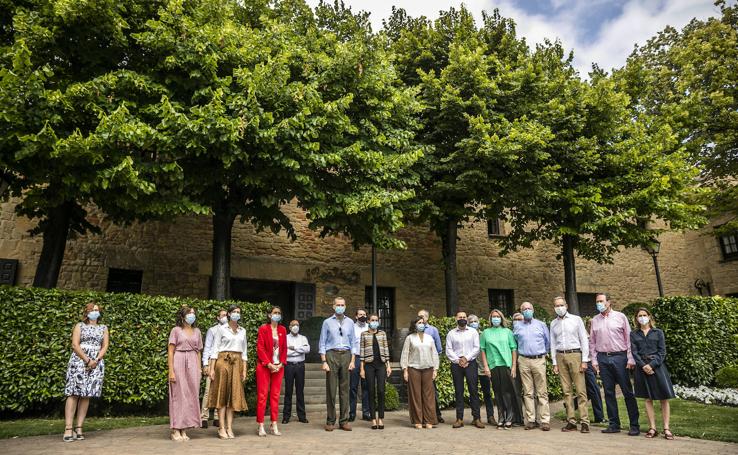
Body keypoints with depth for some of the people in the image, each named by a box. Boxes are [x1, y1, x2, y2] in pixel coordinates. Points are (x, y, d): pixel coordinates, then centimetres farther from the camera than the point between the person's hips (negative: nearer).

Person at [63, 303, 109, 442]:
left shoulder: (103, 328, 16)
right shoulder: (79, 326, 8)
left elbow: (105, 346, 7)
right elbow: (75, 345, -3)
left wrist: (95, 360, -10)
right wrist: (87, 360, -13)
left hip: (96, 363, 3)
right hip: (79, 361, -2)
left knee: (86, 395, 1)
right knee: (74, 394, -9)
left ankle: (79, 428, 3)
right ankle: (68, 429, -9)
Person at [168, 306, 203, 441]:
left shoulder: (197, 331, 13)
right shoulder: (176, 330, 0)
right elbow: (170, 351, -3)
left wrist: (199, 369, 7)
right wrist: (171, 371, -10)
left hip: (193, 364, 4)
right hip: (179, 363, -4)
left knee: (191, 395, 3)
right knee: (178, 395, -1)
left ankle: (183, 429, 12)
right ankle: (175, 430, 8)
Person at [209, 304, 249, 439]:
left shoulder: (243, 331, 12)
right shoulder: (221, 329, 0)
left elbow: (244, 351, 13)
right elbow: (215, 349, -2)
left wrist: (244, 369, 6)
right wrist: (212, 368, -9)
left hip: (237, 363, 4)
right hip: (223, 361, -4)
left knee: (234, 394, 3)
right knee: (222, 394, 0)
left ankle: (229, 427, 8)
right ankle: (222, 428, 5)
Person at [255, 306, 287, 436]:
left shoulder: (282, 330, 10)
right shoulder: (263, 329, -3)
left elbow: (284, 348, 10)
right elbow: (260, 348, -7)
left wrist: (281, 363, -3)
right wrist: (269, 364, -13)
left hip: (278, 366, 4)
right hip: (264, 366, -4)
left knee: (275, 395, 6)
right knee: (262, 395, -1)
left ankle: (274, 425, 12)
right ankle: (261, 426, 5)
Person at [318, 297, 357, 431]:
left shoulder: (350, 322, 12)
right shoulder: (327, 322, 5)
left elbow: (353, 342, 12)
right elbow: (322, 343, 4)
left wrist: (352, 361, 3)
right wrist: (324, 362, -5)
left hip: (346, 355, 2)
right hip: (332, 355, -2)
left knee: (344, 389, 3)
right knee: (331, 390, -1)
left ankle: (344, 421, 10)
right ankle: (330, 421, 8)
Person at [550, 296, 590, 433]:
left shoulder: (576, 319, 4)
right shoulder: (553, 323, 12)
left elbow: (584, 340, 1)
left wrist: (584, 360, -5)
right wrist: (554, 363, 8)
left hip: (575, 355, -3)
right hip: (560, 357, 3)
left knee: (581, 390, -5)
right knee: (566, 391, 5)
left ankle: (584, 421, -1)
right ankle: (571, 421, 9)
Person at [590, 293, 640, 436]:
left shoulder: (620, 317, 2)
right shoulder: (595, 320, 10)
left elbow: (629, 338, 0)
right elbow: (592, 342, 13)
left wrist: (630, 359, -6)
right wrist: (594, 360, 7)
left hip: (619, 356, -3)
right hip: (603, 358, 3)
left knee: (628, 392, 0)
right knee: (609, 392, 7)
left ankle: (634, 425, 8)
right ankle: (613, 424, 15)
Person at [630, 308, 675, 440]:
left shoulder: (658, 332, 5)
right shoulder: (633, 334, 8)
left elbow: (662, 351, -1)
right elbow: (634, 352, 1)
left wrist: (652, 364, -13)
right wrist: (643, 365, -13)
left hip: (657, 366, -1)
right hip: (642, 368, 1)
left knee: (664, 398, -2)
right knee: (648, 398, 5)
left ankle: (666, 428, 4)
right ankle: (652, 428, 9)